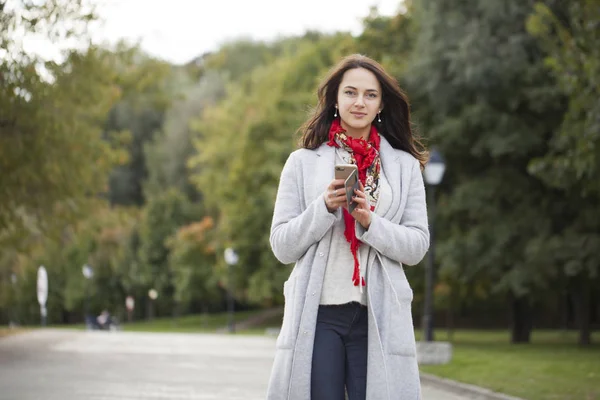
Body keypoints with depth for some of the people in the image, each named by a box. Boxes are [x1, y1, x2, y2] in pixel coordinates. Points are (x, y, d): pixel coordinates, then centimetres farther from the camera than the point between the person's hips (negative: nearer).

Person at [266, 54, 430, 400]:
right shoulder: (303, 162, 9)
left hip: (379, 317, 0)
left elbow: (418, 246, 5)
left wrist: (371, 222, -11)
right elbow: (282, 246, 5)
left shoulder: (405, 165, 11)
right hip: (317, 315, 0)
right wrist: (325, 207, -10)